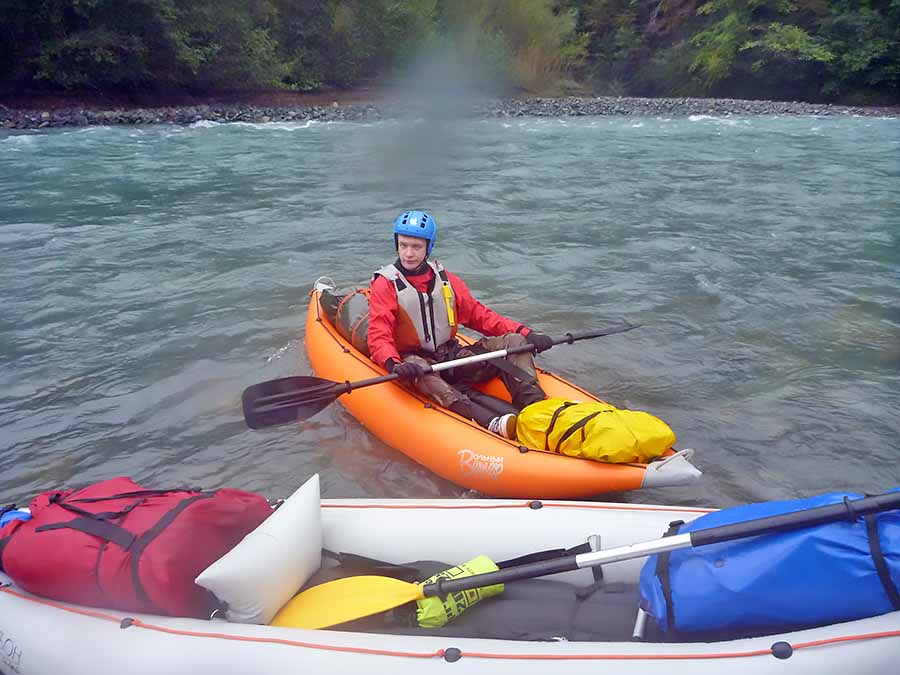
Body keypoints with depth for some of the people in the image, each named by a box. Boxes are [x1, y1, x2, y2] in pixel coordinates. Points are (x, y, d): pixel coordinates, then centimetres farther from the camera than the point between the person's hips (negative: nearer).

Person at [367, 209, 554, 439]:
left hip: (452, 357, 5)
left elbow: (479, 315, 9)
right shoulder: (385, 284, -3)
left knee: (514, 341, -10)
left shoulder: (446, 280, 10)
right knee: (417, 369, -40)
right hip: (416, 360, -5)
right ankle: (492, 423, -59)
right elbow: (379, 338, -12)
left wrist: (525, 332, -4)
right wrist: (394, 365, -34)